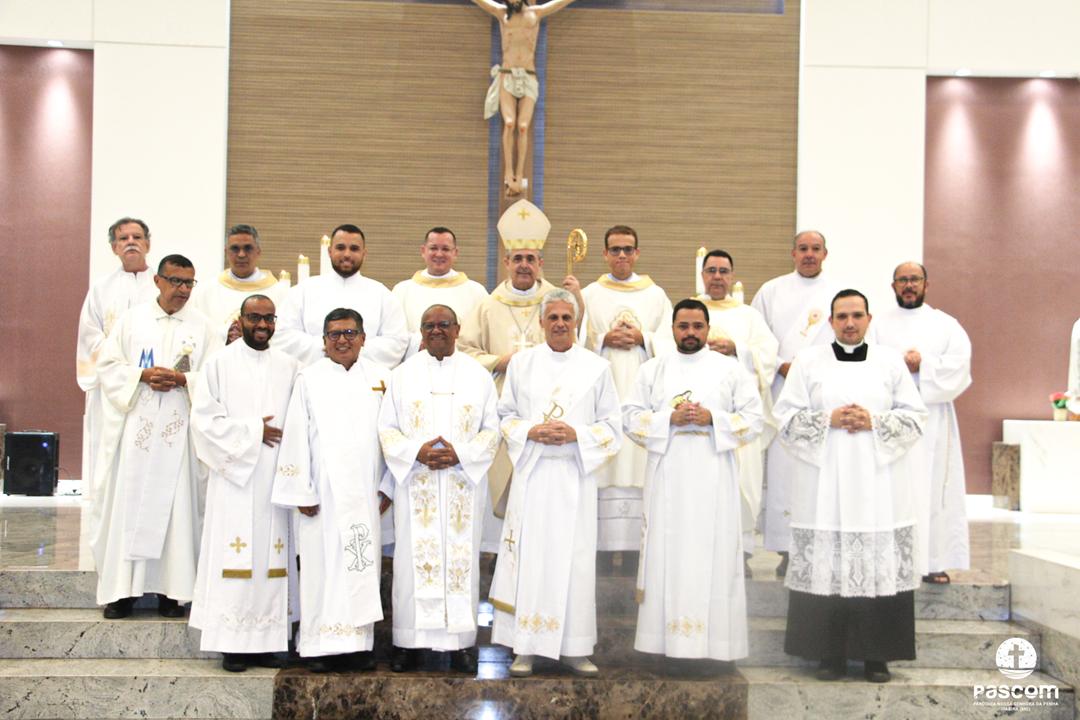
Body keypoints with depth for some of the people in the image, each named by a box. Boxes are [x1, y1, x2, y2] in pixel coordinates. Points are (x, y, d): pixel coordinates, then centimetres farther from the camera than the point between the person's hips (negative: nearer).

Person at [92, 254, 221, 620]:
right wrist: (143, 375, -10)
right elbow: (108, 366, 5)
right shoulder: (132, 319, 9)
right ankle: (121, 588, 6)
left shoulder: (202, 326, 7)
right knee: (127, 502, 0)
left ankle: (171, 589, 4)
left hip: (179, 428, 0)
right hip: (135, 425, 1)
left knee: (175, 503, -2)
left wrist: (182, 379, -14)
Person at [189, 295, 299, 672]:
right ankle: (232, 645, 1)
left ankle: (265, 643, 8)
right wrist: (253, 432, -9)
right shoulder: (221, 362, 2)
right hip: (234, 475, -3)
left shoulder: (289, 366, 11)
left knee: (271, 555, 2)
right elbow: (204, 417, -3)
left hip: (274, 478, 3)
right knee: (235, 554, -4)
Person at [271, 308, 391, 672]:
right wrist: (302, 492, -7)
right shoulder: (309, 379, 2)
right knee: (323, 563, -1)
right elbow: (296, 437, -1)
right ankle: (322, 645, 5)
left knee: (363, 563, 4)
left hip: (365, 492, 2)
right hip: (323, 491, -2)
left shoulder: (380, 378, 8)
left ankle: (359, 642, 11)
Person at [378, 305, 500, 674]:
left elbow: (491, 429, 4)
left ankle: (461, 641, 8)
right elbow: (386, 428, 4)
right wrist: (417, 452, -13)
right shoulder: (403, 374, 7)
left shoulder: (478, 375, 7)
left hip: (463, 484, 0)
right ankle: (407, 640, 8)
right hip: (415, 484, 0)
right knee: (413, 558, 0)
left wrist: (458, 454, -12)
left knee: (461, 557, 1)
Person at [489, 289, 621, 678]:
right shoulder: (521, 363, 8)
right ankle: (525, 647, 5)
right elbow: (504, 416, 11)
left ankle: (574, 647, 9)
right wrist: (531, 432, -8)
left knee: (574, 556, 0)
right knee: (528, 555, -2)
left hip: (575, 475, 0)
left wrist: (576, 435, -11)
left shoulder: (596, 367, 5)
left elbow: (612, 426, 6)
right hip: (531, 474, 0)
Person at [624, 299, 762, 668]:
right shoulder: (652, 370, 12)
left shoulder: (732, 369, 9)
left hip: (713, 480, -1)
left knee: (713, 553, -4)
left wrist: (712, 418, -12)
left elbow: (753, 418, 3)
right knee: (667, 553, -1)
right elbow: (631, 417, 6)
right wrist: (669, 418, -10)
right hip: (668, 478, 1)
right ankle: (666, 637, 3)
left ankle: (716, 639, 1)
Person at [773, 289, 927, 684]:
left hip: (879, 483, 1)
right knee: (826, 565, -4)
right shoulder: (808, 360, 8)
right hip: (825, 484, -1)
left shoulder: (890, 360, 10)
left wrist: (874, 422, -9)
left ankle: (877, 654, 8)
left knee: (881, 567, -2)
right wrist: (827, 420, -11)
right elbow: (786, 417, 4)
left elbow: (915, 417, 7)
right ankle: (830, 652, 6)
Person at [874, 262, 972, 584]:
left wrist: (923, 364, -12)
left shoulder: (945, 324, 13)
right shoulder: (879, 325, 13)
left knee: (931, 486, -2)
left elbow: (959, 363, -1)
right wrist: (899, 365, -15)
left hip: (932, 419, 0)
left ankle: (933, 560, 2)